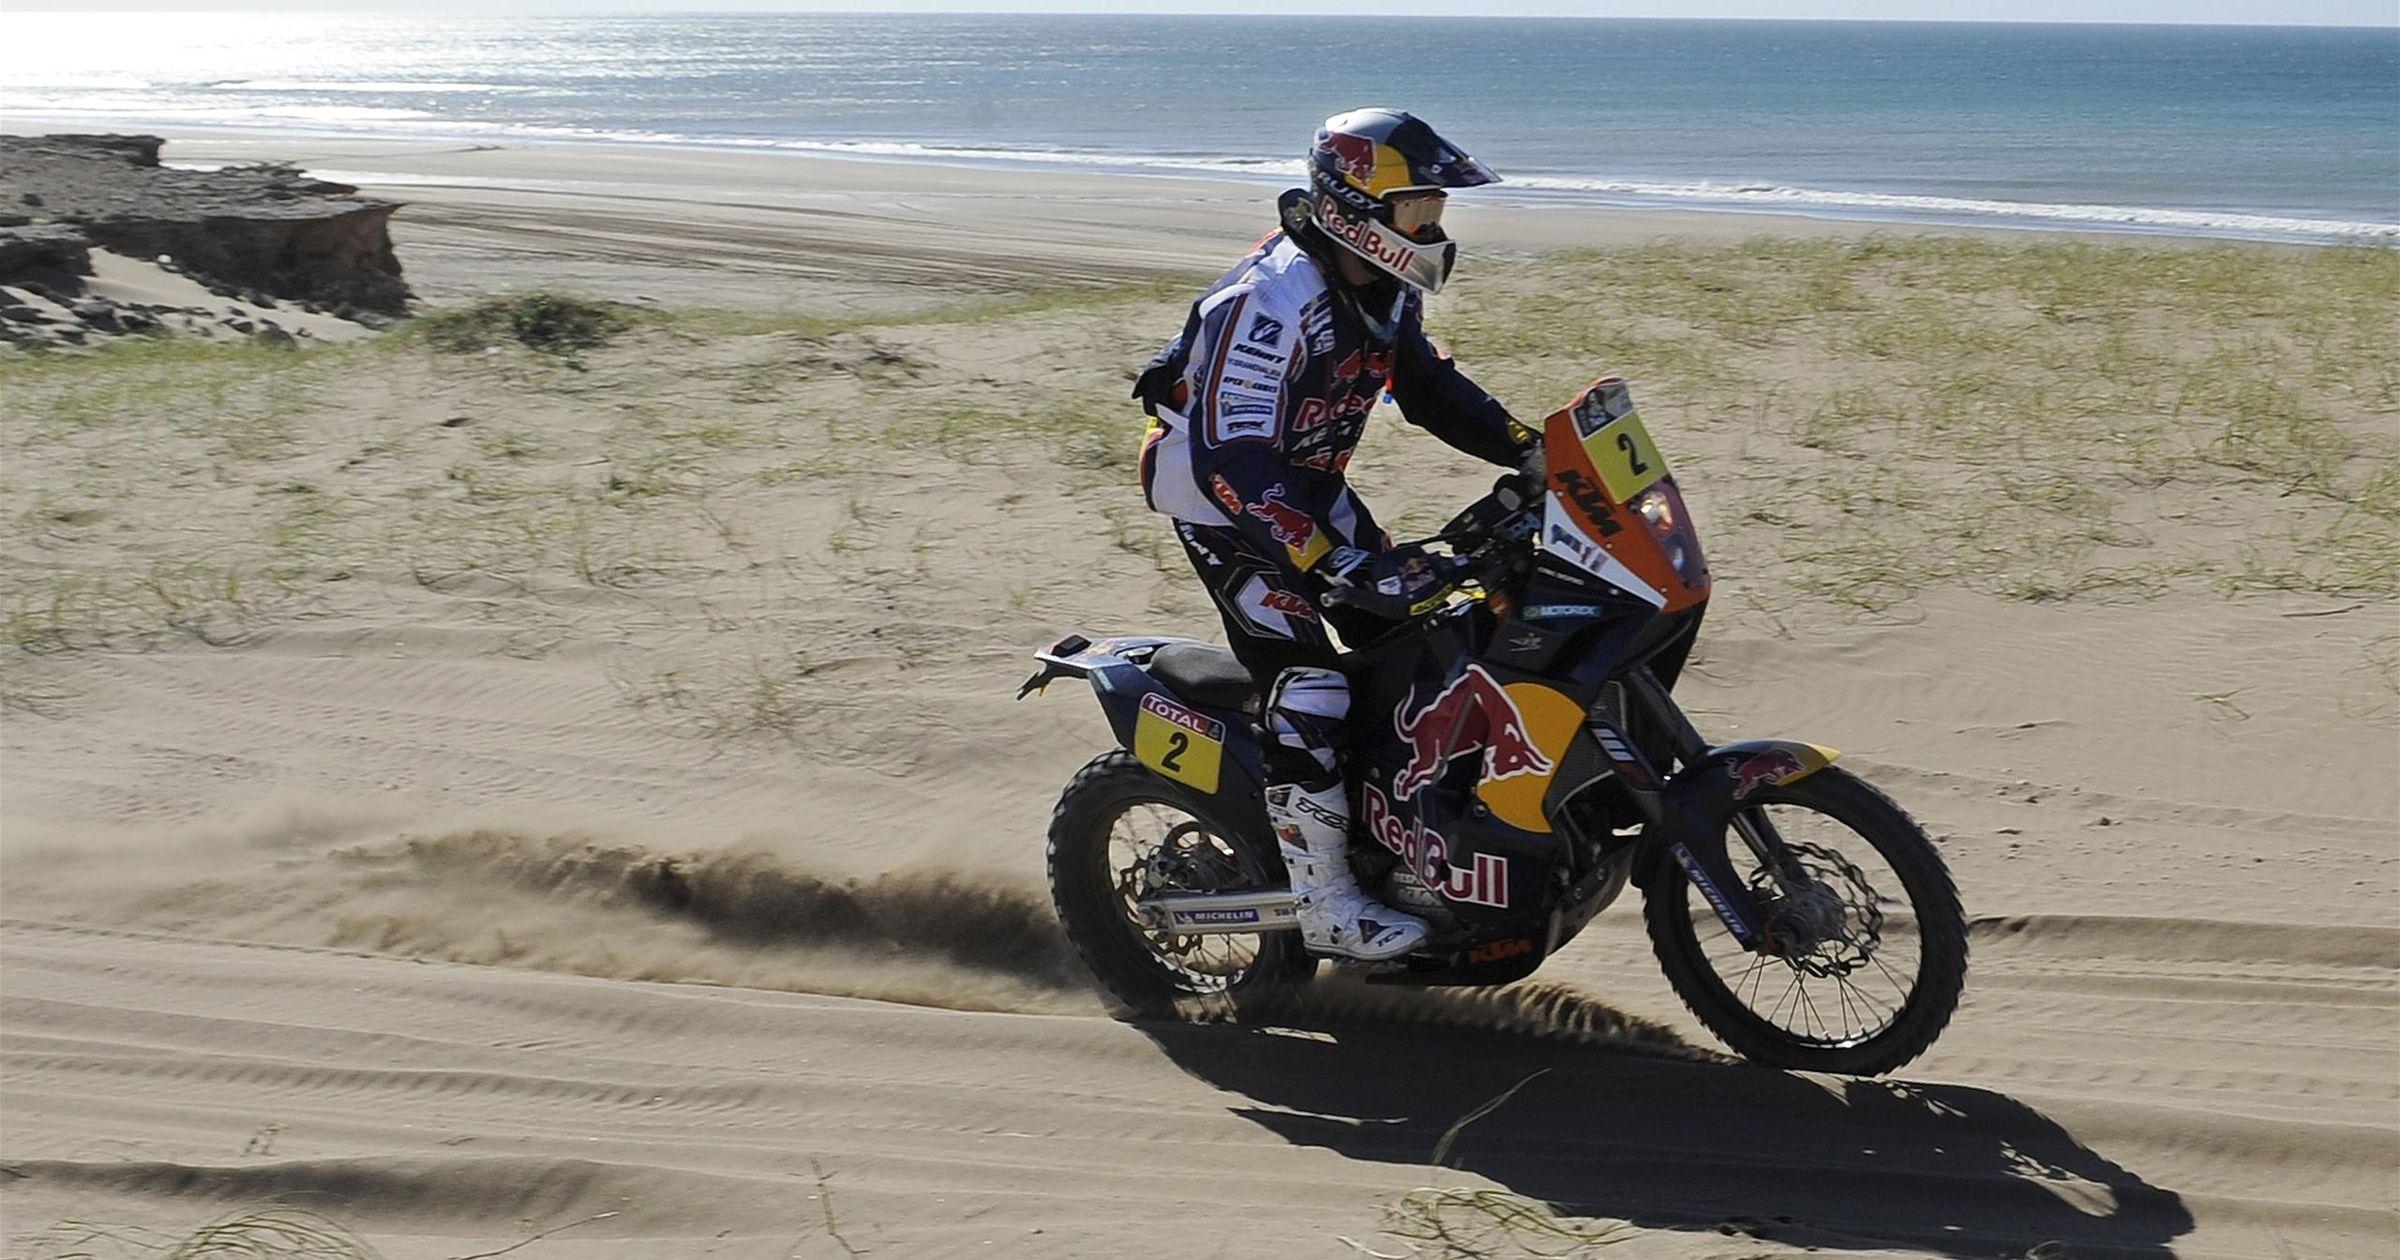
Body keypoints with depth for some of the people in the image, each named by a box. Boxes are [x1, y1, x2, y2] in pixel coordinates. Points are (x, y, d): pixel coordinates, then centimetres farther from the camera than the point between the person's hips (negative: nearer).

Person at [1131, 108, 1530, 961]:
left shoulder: (1383, 291, -1)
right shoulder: (1271, 303, -31)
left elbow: (1428, 386, 14)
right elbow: (1232, 458, -37)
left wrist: (1533, 450, 3)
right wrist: (1337, 560, -44)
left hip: (1311, 485, 9)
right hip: (1224, 494, -9)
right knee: (1309, 688, -17)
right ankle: (1324, 903, -9)